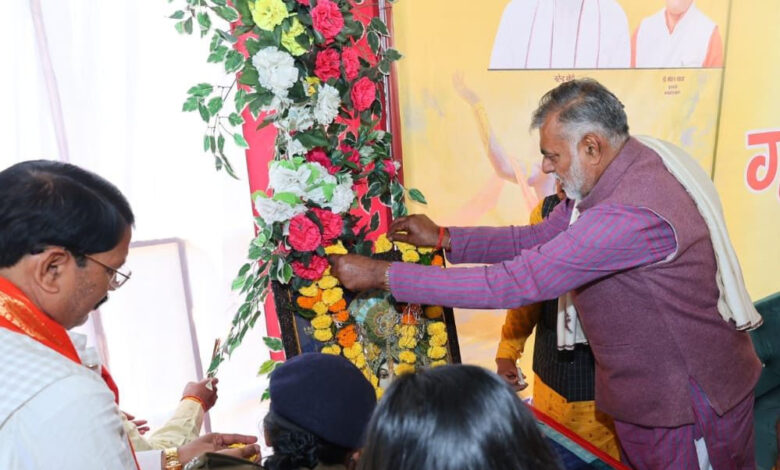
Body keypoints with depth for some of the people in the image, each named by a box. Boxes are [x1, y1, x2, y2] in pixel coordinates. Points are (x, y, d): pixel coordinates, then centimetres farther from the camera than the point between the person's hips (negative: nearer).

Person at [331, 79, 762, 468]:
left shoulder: (632, 215, -36)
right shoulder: (618, 171, -4)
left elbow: (512, 284, -36)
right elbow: (538, 238, 5)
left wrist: (382, 275, -31)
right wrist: (442, 237, -2)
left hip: (688, 406, -8)